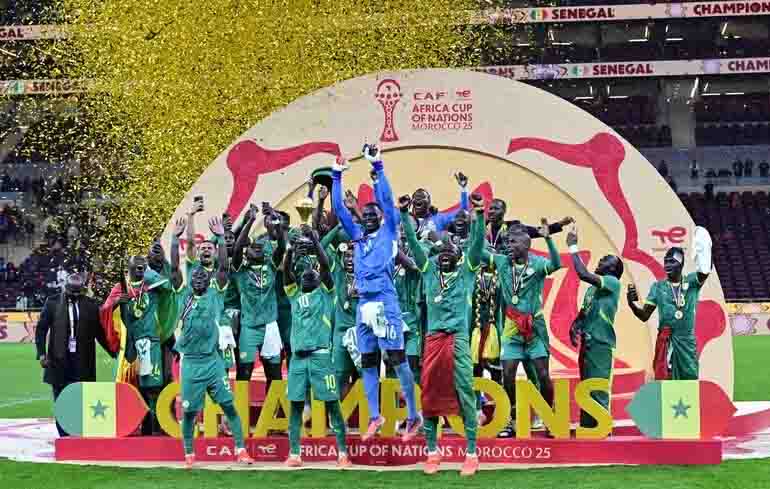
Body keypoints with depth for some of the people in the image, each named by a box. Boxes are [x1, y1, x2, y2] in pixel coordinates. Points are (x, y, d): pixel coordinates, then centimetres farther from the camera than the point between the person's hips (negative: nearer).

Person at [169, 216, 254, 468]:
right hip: (190, 362, 0)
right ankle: (189, 454, 16)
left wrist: (220, 237, -7)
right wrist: (175, 239, -8)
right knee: (189, 410, 4)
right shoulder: (183, 294, 5)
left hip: (213, 360, 0)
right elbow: (174, 268, -3)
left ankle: (240, 450, 0)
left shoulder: (215, 293, 6)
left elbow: (224, 267, -3)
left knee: (229, 405, -3)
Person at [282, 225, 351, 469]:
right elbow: (286, 269, 6)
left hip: (320, 355, -3)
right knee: (296, 404, 1)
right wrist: (292, 246, -6)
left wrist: (314, 240, -8)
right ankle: (294, 454, 3)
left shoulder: (325, 292, 11)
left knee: (332, 403, -4)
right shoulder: (295, 294, 19)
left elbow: (325, 265, -4)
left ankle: (342, 453, -4)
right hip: (298, 357, 3)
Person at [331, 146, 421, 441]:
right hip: (363, 304, 6)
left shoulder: (389, 231, 7)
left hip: (385, 301, -6)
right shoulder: (358, 236, 18)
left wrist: (377, 167, -7)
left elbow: (387, 199, -3)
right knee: (367, 363, 7)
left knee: (397, 359, -6)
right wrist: (336, 176, 12)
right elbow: (338, 209, 18)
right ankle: (375, 417, 14)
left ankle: (413, 415, -1)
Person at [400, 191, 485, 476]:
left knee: (464, 391, -6)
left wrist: (479, 214, -15)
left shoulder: (467, 270, 9)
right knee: (430, 393, 3)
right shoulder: (429, 269, 15)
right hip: (433, 337, 3)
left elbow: (478, 243, -2)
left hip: (459, 337, -3)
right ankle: (432, 451, 11)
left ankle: (471, 453, -4)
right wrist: (404, 214, -1)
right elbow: (413, 242, 9)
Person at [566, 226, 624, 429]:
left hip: (600, 343, -9)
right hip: (587, 342, 9)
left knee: (598, 389, -10)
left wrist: (573, 247, -10)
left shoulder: (612, 282, -5)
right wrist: (574, 327, -3)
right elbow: (583, 312, 19)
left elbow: (583, 274, -18)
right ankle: (586, 427, 15)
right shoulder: (592, 287, 20)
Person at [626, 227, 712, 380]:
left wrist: (704, 249, -36)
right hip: (665, 340, -1)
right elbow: (644, 316, 5)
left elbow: (705, 271, -19)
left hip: (687, 340, 1)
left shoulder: (691, 282, 3)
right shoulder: (658, 286, 5)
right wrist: (632, 303, -15)